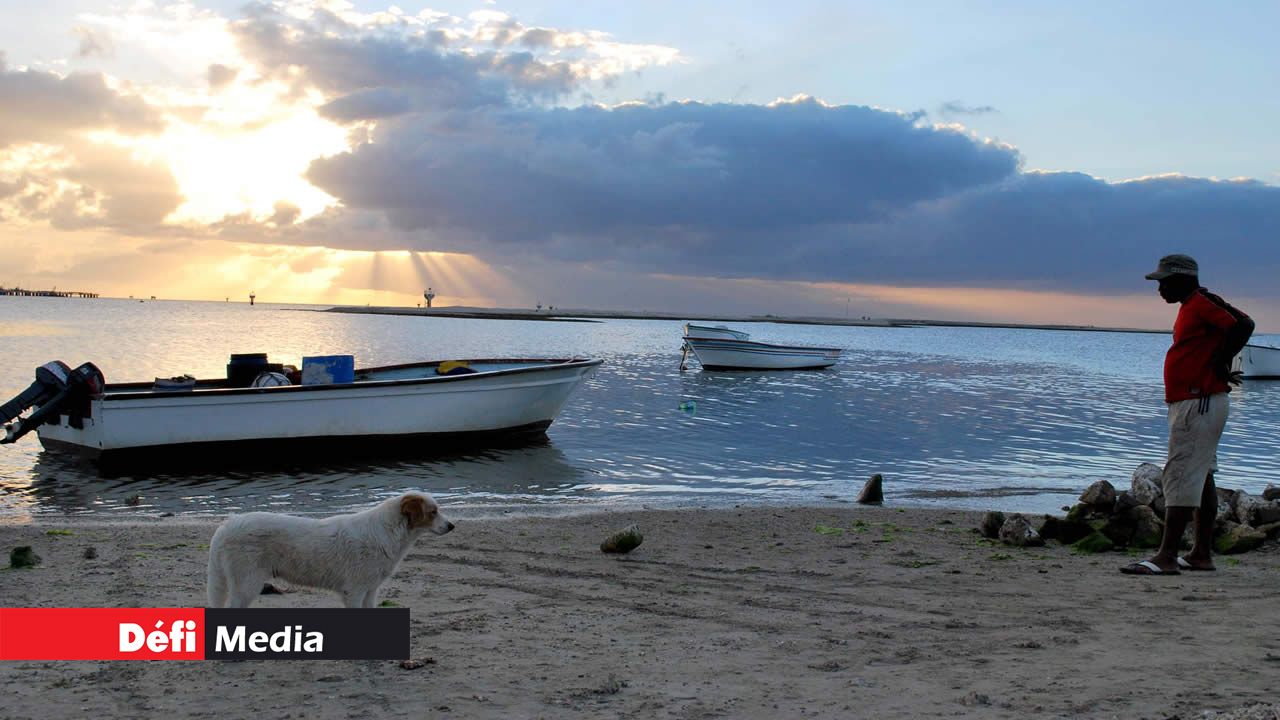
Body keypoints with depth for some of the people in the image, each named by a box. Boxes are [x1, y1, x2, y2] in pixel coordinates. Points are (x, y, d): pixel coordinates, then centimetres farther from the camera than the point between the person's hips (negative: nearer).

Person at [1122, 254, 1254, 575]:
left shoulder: (1202, 303, -13)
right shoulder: (1191, 307, 18)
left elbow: (1243, 326, -25)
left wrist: (1219, 365, -17)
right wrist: (1220, 368, 8)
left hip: (1199, 404, -11)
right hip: (1194, 403, 11)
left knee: (1181, 477, -12)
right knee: (1201, 477, 13)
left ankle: (1166, 557, -13)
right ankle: (1202, 554, 20)